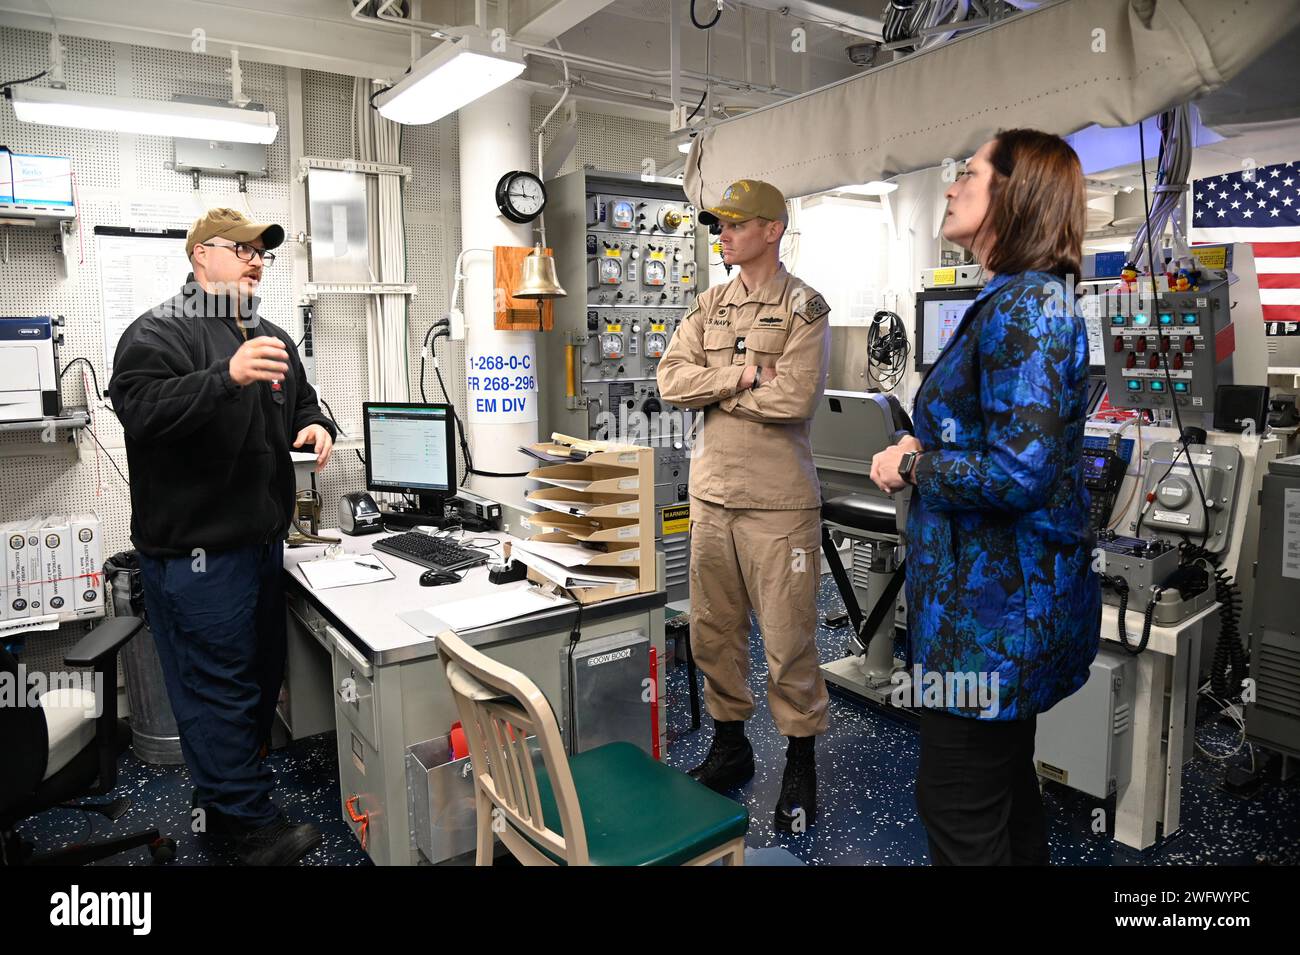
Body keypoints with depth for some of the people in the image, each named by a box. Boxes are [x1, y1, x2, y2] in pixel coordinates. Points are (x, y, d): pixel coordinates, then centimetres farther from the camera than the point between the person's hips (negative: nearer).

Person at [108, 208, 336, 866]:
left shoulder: (271, 337, 15)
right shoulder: (159, 333, -8)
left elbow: (300, 403, 25)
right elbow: (141, 411, -24)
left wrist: (314, 424, 2)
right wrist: (228, 377, -37)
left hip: (262, 540, 9)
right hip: (195, 548, -8)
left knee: (261, 674, 16)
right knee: (218, 685, -2)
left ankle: (224, 799, 33)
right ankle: (249, 822, 12)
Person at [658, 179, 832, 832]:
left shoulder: (805, 308, -5)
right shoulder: (709, 306, 12)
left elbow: (793, 398, -19)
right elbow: (672, 380, -1)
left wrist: (712, 388, -8)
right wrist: (742, 374, -13)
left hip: (778, 502, -5)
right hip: (712, 492, 6)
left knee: (788, 641, 3)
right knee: (713, 632, 14)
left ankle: (801, 764, 23)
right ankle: (730, 746, 34)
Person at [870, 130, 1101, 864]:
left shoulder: (1025, 305, -18)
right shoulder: (1021, 299, 12)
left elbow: (1019, 473, -27)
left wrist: (912, 465, -13)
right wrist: (925, 449, 3)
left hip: (996, 601, -10)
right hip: (1010, 591, 10)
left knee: (960, 812, 5)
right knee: (1006, 783, 24)